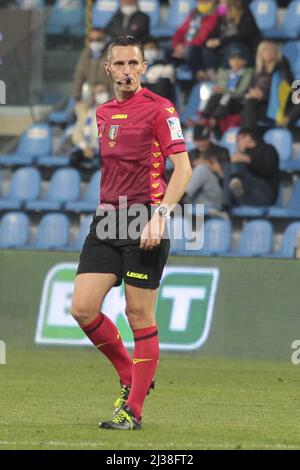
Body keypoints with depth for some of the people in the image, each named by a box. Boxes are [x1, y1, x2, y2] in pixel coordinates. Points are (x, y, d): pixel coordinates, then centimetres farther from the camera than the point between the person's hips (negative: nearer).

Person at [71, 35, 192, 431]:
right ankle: (129, 374, 19)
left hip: (145, 224, -6)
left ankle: (133, 411, 4)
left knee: (140, 316, -3)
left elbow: (183, 167, -11)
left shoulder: (159, 109, -6)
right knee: (82, 308, -3)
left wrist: (159, 216, -20)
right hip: (107, 221, 6)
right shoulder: (104, 112, 15)